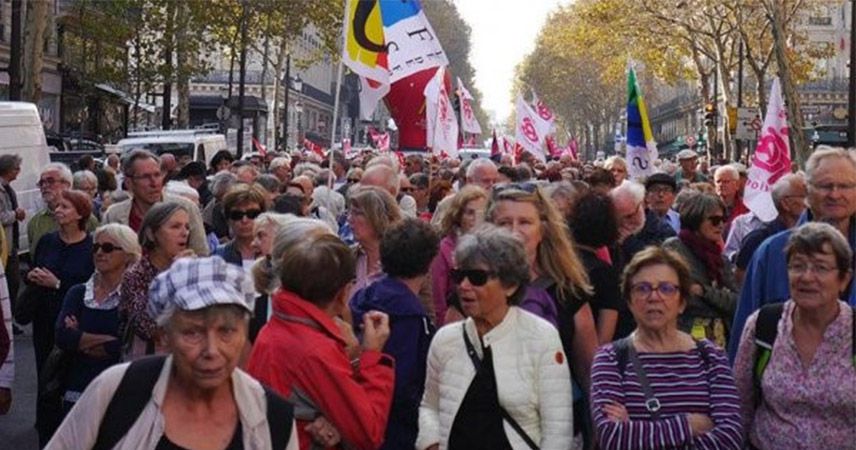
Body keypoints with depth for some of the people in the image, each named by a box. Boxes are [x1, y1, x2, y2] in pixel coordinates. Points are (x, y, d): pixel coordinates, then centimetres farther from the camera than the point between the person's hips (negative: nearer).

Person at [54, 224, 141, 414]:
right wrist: (108, 340, -12)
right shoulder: (78, 292, 9)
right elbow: (62, 336, -5)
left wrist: (81, 340, -5)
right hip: (76, 392, 4)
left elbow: (126, 346, -17)